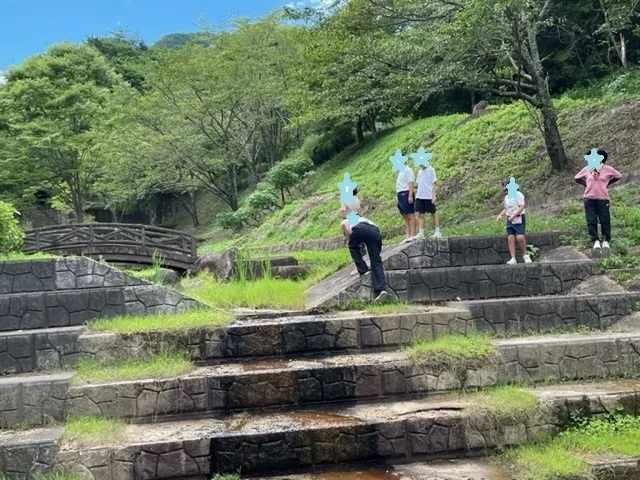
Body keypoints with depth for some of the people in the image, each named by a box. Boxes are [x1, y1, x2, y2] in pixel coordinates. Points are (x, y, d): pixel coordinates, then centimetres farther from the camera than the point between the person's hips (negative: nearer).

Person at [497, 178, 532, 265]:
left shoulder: (518, 194, -7)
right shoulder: (506, 197, 18)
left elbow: (522, 207, -15)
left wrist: (514, 215, -23)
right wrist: (501, 215, 8)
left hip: (519, 219, -7)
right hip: (510, 220, 7)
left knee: (520, 237, -19)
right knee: (510, 239, -2)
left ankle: (525, 255, 1)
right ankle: (513, 259, -1)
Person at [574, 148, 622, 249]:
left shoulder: (608, 169, 1)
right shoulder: (587, 169, 5)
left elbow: (618, 176, 16)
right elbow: (577, 178, 19)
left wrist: (607, 183, 10)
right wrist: (586, 184, 7)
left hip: (603, 199, -1)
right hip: (589, 199, 1)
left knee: (605, 220, 1)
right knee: (591, 221, -1)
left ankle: (606, 241, 14)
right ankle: (596, 241, 6)